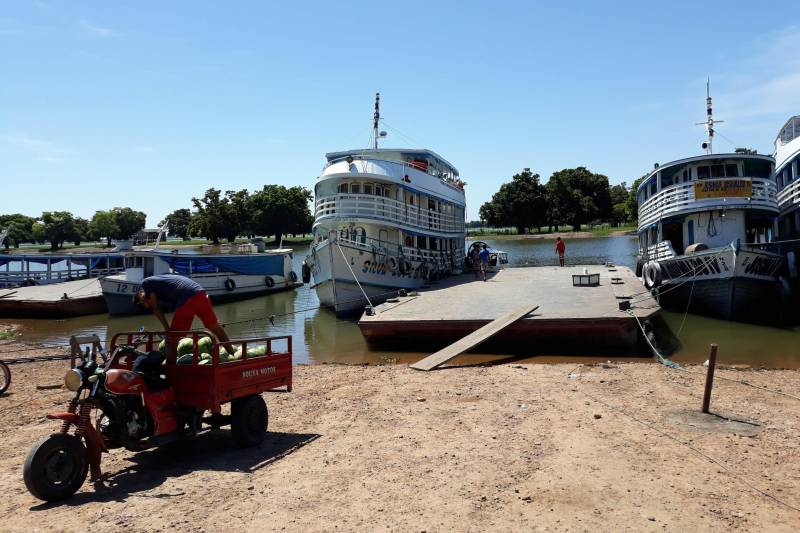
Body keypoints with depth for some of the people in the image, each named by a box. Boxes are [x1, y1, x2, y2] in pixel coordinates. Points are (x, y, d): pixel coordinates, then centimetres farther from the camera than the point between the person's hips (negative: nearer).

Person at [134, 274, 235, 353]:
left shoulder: (146, 283, 13)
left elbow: (156, 309, 8)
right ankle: (232, 354, 28)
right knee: (215, 327, 19)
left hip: (187, 300, -9)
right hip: (201, 294, 9)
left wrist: (167, 330, 11)